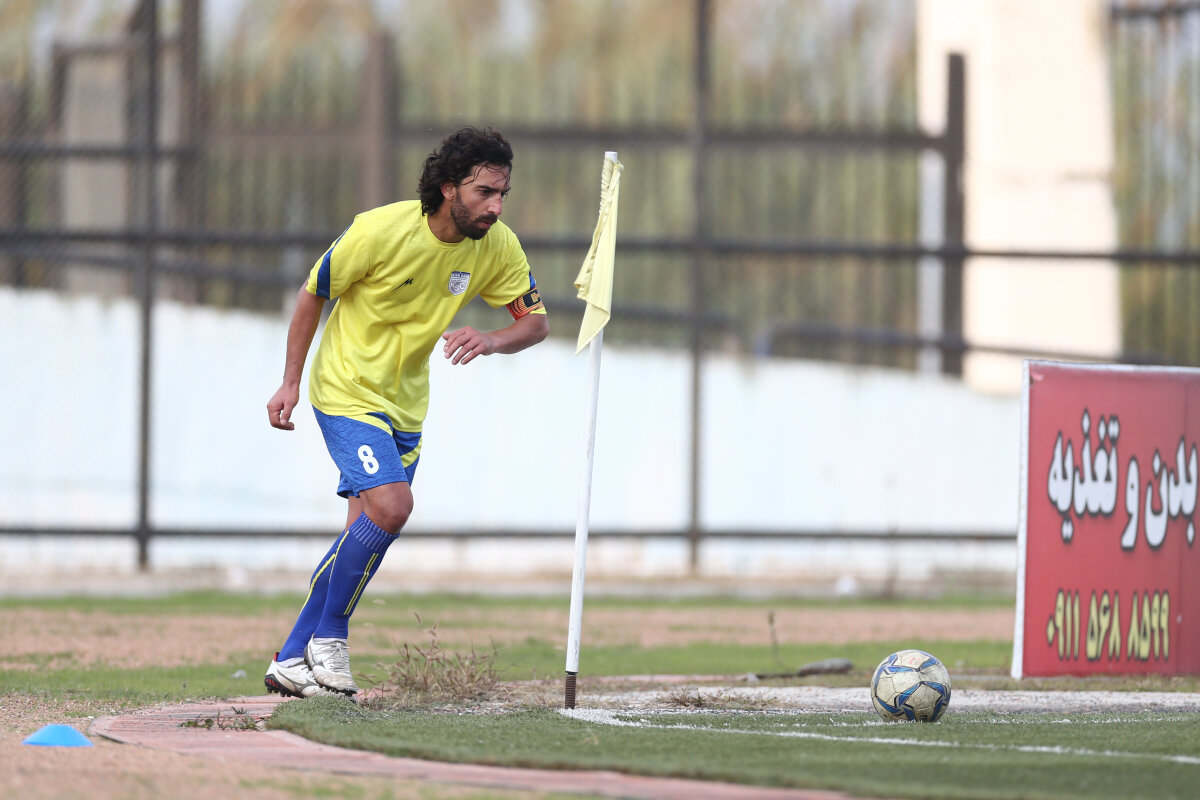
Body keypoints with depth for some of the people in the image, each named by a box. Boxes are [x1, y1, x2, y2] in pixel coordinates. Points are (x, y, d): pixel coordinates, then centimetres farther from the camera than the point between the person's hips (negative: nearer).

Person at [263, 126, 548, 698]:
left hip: (405, 404, 6)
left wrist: (492, 340, -25)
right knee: (391, 506, -24)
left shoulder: (498, 247, -10)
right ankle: (329, 635, -5)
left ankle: (292, 660, 22)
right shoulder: (381, 231, -23)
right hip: (348, 389, -6)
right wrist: (291, 382, -4)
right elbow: (313, 293, -8)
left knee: (366, 534, 8)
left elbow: (536, 321, -1)